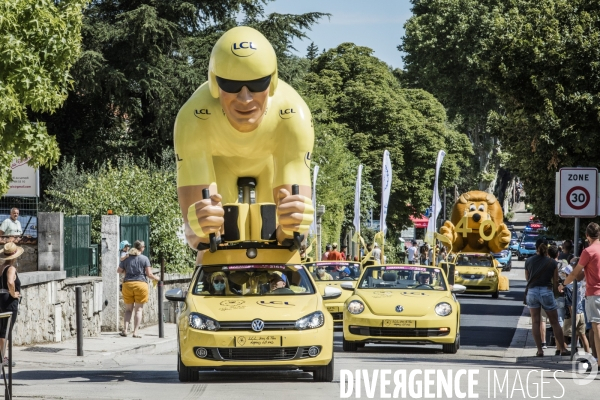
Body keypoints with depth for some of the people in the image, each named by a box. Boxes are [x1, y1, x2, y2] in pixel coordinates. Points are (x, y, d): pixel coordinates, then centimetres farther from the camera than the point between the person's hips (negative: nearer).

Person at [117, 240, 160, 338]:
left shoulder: (126, 258, 7)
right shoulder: (144, 259, -1)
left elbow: (119, 270, 12)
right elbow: (149, 274, -4)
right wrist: (156, 278, 14)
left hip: (127, 284, 2)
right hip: (141, 284, -2)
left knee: (128, 309, 11)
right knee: (138, 309, 2)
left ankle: (125, 330, -4)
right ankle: (135, 332, -4)